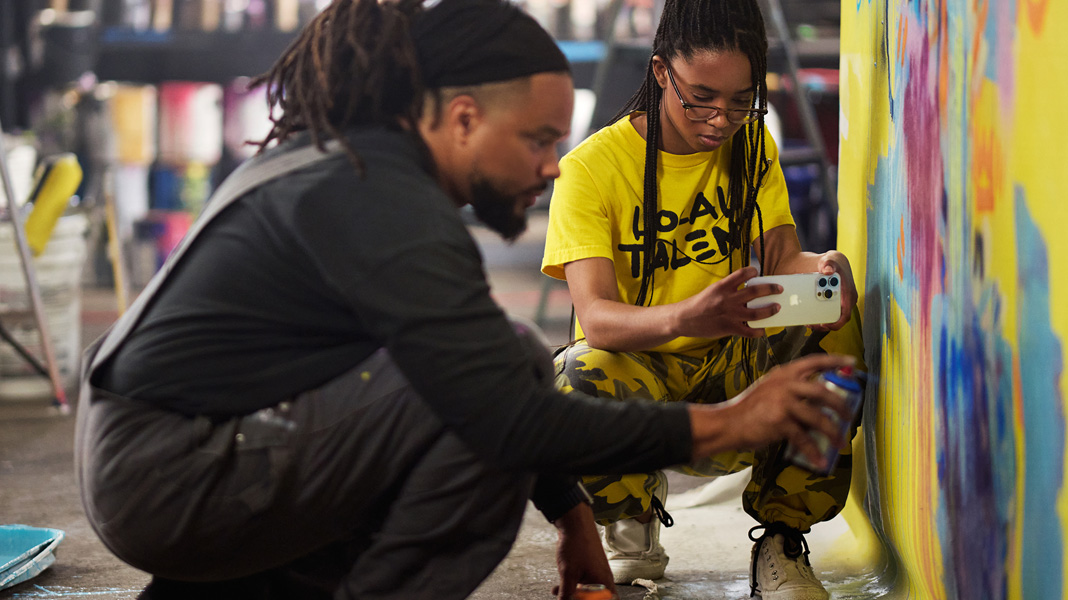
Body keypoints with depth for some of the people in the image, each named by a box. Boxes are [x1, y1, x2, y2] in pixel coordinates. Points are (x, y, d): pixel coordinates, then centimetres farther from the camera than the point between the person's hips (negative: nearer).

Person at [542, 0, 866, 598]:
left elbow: (781, 257, -6)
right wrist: (686, 317, -47)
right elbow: (595, 316, -24)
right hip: (637, 374, -3)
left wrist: (821, 270, -32)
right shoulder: (592, 166, -12)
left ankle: (782, 542, -11)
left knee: (832, 308, -26)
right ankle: (636, 518, -2)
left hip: (733, 374, 4)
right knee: (580, 376, -39)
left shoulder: (751, 144, 4)